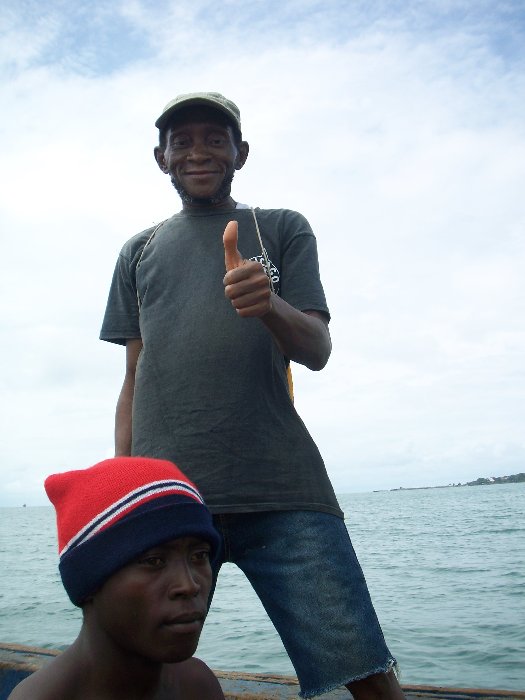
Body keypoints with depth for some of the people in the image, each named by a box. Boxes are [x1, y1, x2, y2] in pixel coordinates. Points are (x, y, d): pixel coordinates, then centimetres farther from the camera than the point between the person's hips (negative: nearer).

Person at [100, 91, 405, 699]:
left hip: (281, 490, -1)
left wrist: (270, 305, -19)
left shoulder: (283, 230, 15)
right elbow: (133, 379, 18)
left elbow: (316, 351, 4)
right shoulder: (139, 251, 21)